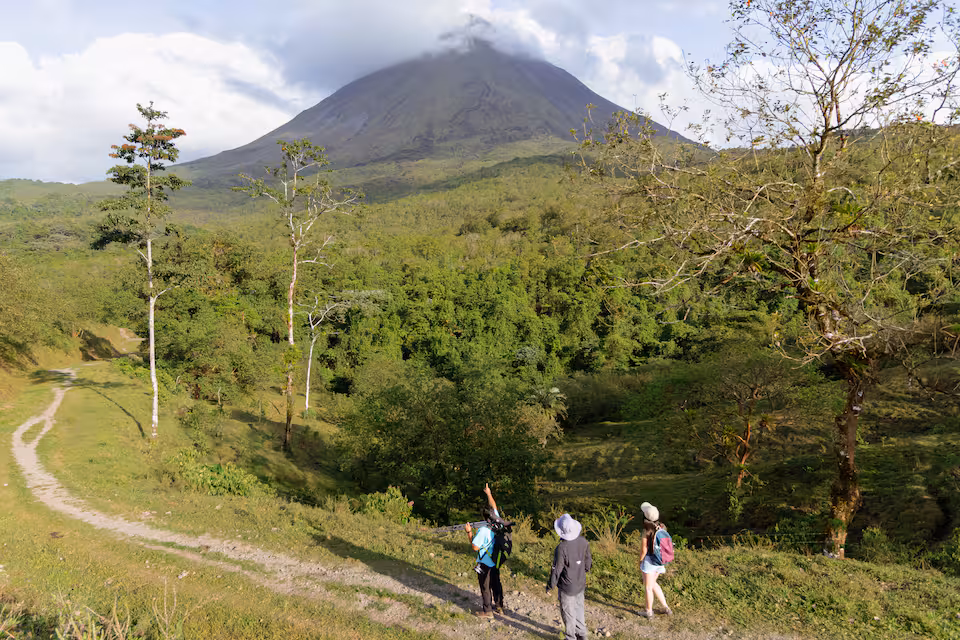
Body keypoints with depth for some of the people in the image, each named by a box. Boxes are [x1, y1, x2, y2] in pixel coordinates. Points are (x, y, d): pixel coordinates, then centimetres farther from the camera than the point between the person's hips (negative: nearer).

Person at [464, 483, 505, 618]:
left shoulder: (483, 530, -29)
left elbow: (475, 547, -23)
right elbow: (494, 507, 6)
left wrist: (469, 532, -16)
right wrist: (489, 493, 13)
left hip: (485, 564, -7)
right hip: (496, 561, 7)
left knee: (485, 587, 9)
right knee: (496, 583, 22)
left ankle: (487, 611, 21)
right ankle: (499, 606, 36)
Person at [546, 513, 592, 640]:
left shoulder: (561, 548, -30)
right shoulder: (583, 542, -13)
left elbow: (556, 570, -21)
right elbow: (588, 561, 1)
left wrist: (550, 586, -5)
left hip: (567, 588, -6)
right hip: (580, 584, 6)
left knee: (568, 612, 15)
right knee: (578, 608, 26)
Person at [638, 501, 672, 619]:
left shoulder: (647, 530, -22)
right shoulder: (662, 527, -2)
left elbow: (644, 549, -17)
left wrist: (640, 562, -3)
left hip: (649, 559, -7)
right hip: (660, 560, 7)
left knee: (648, 587, 10)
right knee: (653, 584, 25)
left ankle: (649, 611, 24)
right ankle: (666, 608, 25)